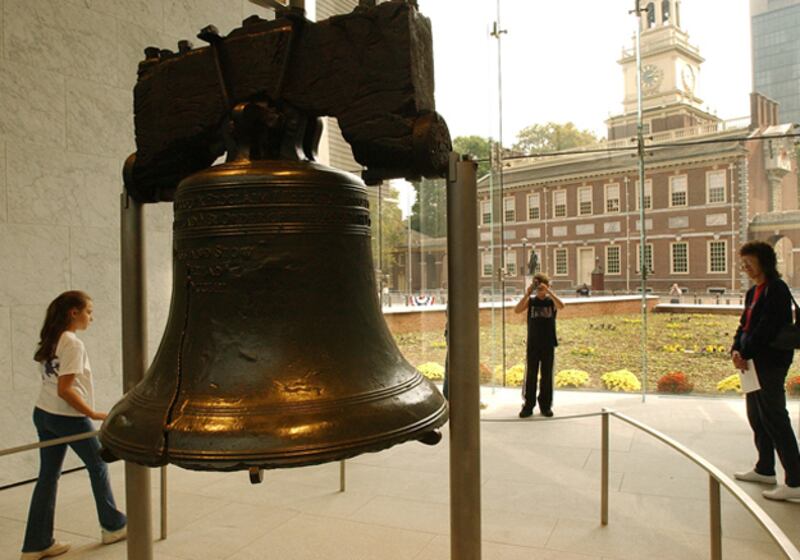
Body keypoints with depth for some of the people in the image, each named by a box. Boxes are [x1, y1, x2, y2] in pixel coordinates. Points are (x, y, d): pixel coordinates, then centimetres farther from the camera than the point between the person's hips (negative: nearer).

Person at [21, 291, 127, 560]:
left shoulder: (49, 341, 8)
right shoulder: (73, 344, -19)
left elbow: (54, 383, 12)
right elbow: (65, 390, -23)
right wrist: (94, 414, -19)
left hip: (43, 414, 8)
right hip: (68, 418, -8)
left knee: (48, 476, 11)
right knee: (98, 467, 10)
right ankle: (113, 526, 25)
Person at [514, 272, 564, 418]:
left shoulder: (551, 301, 1)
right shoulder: (530, 301, 1)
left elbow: (561, 306, -22)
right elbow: (517, 310, -16)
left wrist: (549, 291, -26)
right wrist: (527, 293, -22)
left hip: (548, 345, 0)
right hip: (532, 345, 0)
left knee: (547, 376, 7)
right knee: (530, 376, 4)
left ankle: (546, 406, 18)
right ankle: (528, 406, 11)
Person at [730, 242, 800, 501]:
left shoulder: (777, 289, -14)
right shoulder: (753, 292, 15)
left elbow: (767, 328, -21)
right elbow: (744, 324, 13)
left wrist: (746, 354, -17)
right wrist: (736, 350, -3)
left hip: (771, 363, -10)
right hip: (753, 363, 10)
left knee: (775, 418, -6)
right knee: (756, 417, 16)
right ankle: (765, 470, 30)